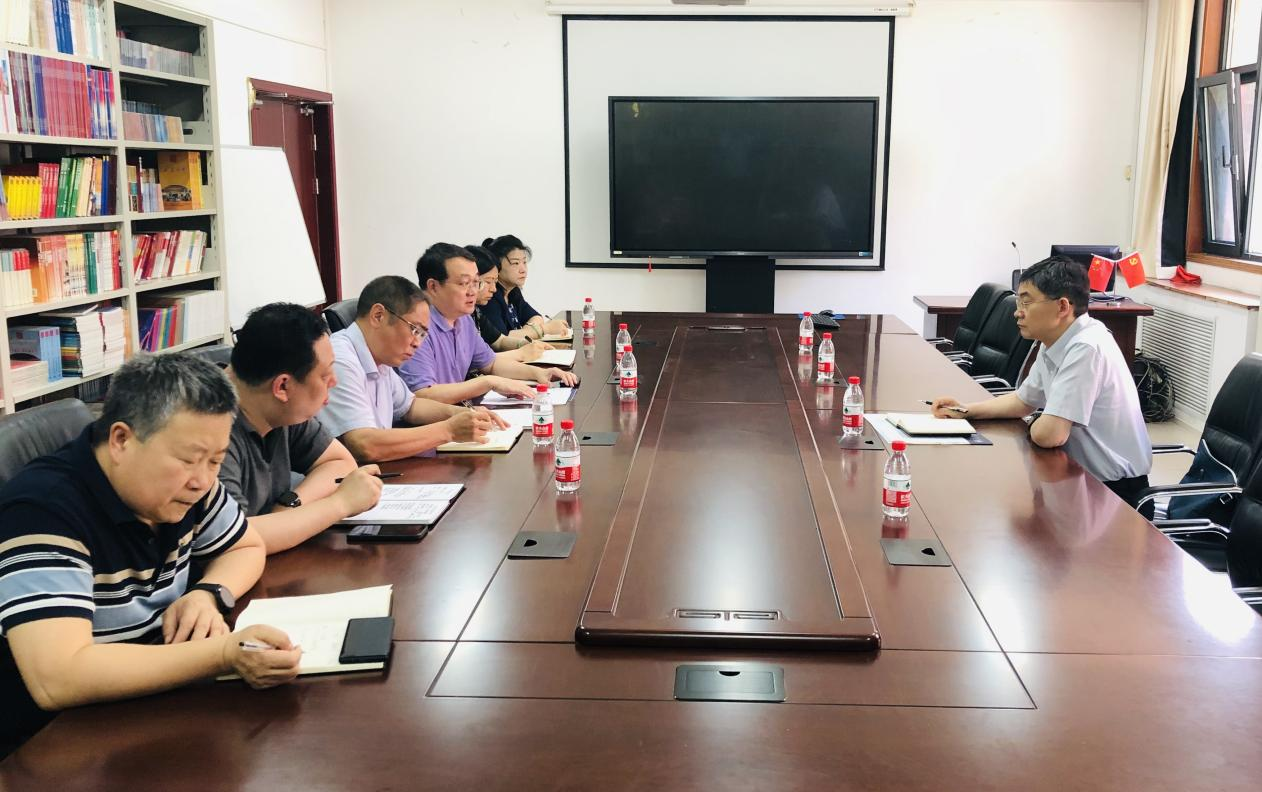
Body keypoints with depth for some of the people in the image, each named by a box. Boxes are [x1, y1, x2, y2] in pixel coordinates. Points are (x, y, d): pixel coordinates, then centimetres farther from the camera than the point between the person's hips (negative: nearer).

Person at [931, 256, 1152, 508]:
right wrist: (965, 411, 7)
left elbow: (1048, 434, -30)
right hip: (1085, 473, 8)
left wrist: (1034, 427, -7)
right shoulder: (1055, 343, 3)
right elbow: (1022, 402, 19)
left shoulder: (1086, 349, -26)